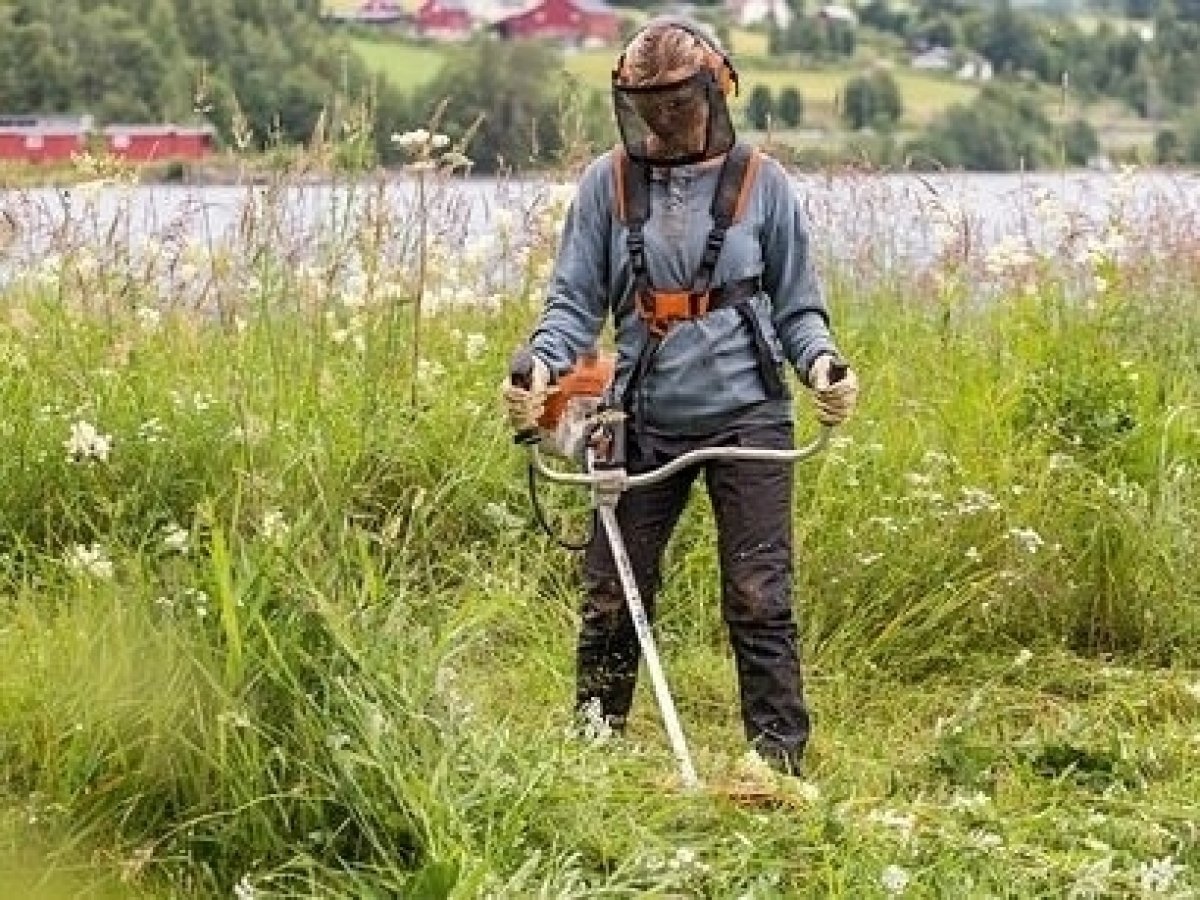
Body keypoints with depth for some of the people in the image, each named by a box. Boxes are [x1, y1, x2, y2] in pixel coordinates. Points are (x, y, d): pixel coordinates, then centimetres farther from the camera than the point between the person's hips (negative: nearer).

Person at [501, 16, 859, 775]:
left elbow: (798, 307, 8)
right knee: (612, 596, 7)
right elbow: (575, 302, 5)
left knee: (760, 600, -1)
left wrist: (822, 363, -13)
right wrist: (543, 366, -15)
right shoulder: (607, 184, 3)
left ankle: (781, 762, 5)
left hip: (747, 420, -2)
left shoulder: (761, 184, 1)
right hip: (646, 423, 2)